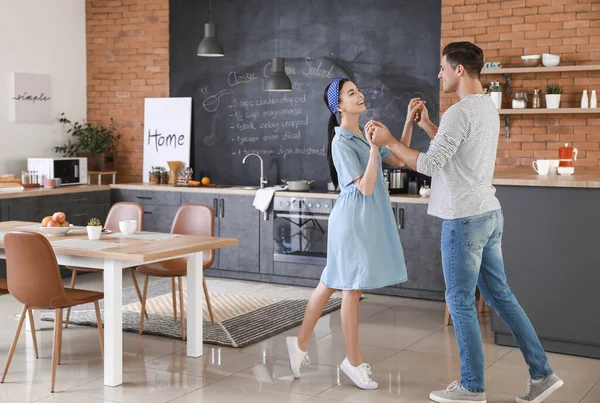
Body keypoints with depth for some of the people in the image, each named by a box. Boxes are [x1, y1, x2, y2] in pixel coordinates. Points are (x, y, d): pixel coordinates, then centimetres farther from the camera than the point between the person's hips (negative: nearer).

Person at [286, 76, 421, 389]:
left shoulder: (364, 134, 11)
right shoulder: (342, 142, -16)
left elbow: (399, 160, 11)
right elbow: (365, 188, -20)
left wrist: (410, 122, 5)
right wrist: (375, 147, -28)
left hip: (368, 218, 9)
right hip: (354, 218, -9)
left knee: (331, 283, 14)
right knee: (352, 288, 1)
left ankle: (301, 343, 25)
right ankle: (354, 361, 13)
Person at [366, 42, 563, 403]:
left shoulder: (460, 112, -17)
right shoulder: (489, 108, 13)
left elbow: (430, 165, -19)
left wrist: (389, 141, -10)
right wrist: (427, 125, 18)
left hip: (465, 218, -9)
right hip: (490, 214, 9)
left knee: (461, 301, 2)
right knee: (500, 294, 14)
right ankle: (542, 373, 17)